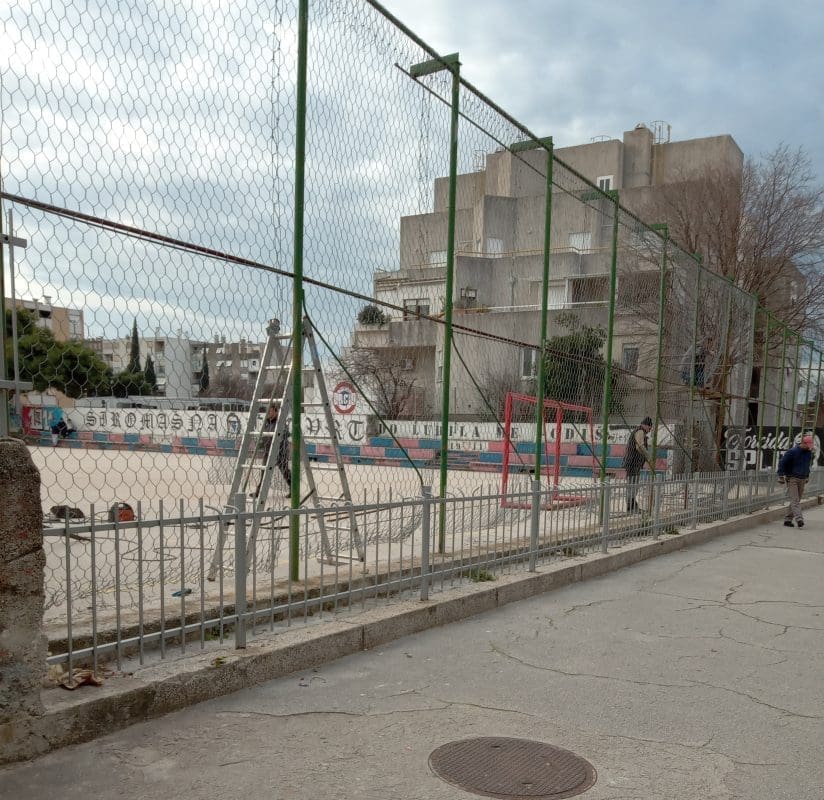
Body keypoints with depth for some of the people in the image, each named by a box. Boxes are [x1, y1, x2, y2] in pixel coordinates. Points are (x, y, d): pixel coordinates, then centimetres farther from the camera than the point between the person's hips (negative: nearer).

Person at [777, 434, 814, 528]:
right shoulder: (792, 451, -12)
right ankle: (799, 519, -24)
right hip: (792, 479, -6)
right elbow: (782, 463, -9)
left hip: (802, 480, 6)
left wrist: (807, 476, 25)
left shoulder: (809, 452, 8)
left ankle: (787, 519, 11)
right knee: (795, 500, -14)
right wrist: (781, 476, -12)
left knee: (796, 500, 6)